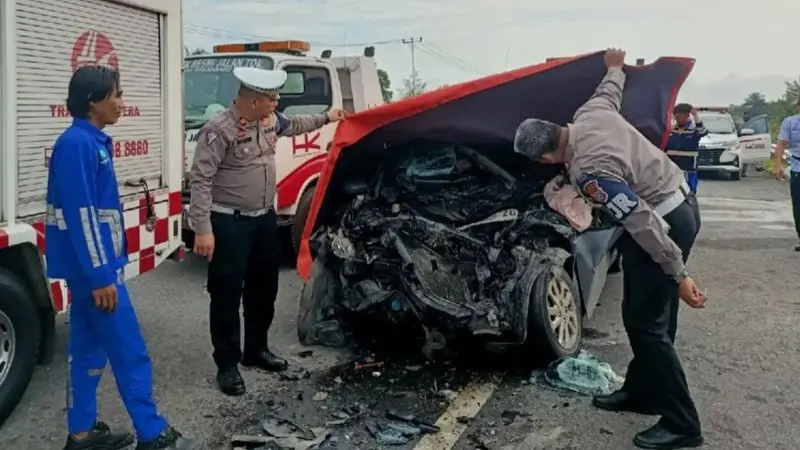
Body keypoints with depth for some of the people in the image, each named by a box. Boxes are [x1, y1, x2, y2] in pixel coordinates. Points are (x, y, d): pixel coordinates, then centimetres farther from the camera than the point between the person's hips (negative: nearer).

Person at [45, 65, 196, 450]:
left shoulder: (92, 141, 11)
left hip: (92, 264, 10)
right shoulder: (77, 143, -18)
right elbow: (80, 214, -22)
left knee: (90, 347, 14)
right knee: (130, 352, -2)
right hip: (92, 265, -10)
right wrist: (100, 275, -22)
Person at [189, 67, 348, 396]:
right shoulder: (220, 130, -21)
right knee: (227, 295, 0)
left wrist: (325, 118, 31)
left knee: (264, 288, 18)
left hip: (264, 218, 8)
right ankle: (227, 364, 13)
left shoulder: (270, 120, 3)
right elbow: (201, 180, -21)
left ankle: (256, 350, 35)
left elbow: (292, 125, 28)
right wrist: (202, 229, -25)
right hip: (230, 223, -8)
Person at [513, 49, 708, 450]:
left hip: (666, 221, -10)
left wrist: (678, 274, -25)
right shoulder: (592, 112, -3)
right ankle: (641, 391, 31)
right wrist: (615, 67, 44)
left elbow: (642, 223, -29)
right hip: (679, 202, 10)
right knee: (647, 314, 17)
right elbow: (611, 90, 21)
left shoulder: (587, 171, -28)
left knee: (645, 322, -4)